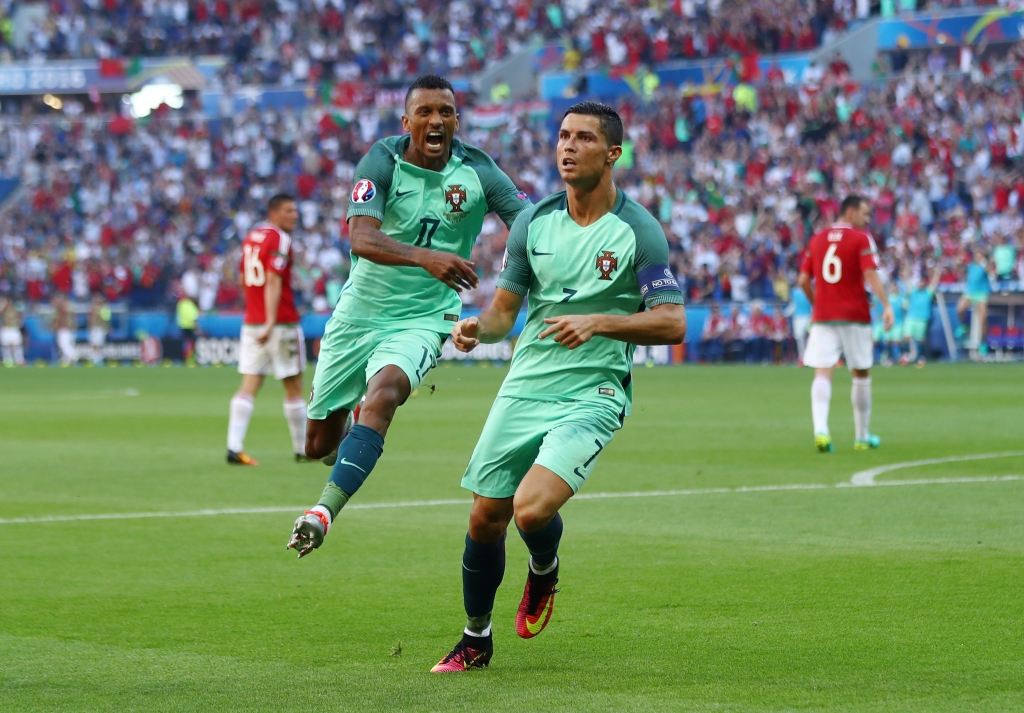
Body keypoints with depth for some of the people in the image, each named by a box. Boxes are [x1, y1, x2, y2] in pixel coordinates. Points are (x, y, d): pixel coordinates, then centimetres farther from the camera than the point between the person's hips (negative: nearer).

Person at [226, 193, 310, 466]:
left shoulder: (251, 236, 13)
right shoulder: (280, 240, -11)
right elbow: (273, 281, -21)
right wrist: (270, 322, -27)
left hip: (251, 323, 7)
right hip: (281, 323, -7)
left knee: (249, 387, 1)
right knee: (294, 389, 5)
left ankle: (234, 447, -11)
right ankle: (302, 450, 13)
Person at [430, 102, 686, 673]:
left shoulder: (638, 230, -6)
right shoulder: (534, 221, 7)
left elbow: (672, 324, -9)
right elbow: (505, 309, 13)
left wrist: (599, 323, -22)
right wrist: (479, 327, -10)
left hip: (594, 395, -4)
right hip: (524, 388, 5)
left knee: (533, 509, -23)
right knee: (485, 519, 4)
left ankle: (545, 572, 13)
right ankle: (476, 639, 26)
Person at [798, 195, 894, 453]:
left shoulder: (817, 239, 10)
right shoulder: (861, 239, -3)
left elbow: (804, 281, 12)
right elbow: (870, 275, -16)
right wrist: (886, 305, -20)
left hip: (822, 317, 3)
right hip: (854, 316, -3)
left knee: (823, 374, -7)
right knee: (862, 374, 12)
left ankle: (820, 429, -29)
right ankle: (862, 436, 20)